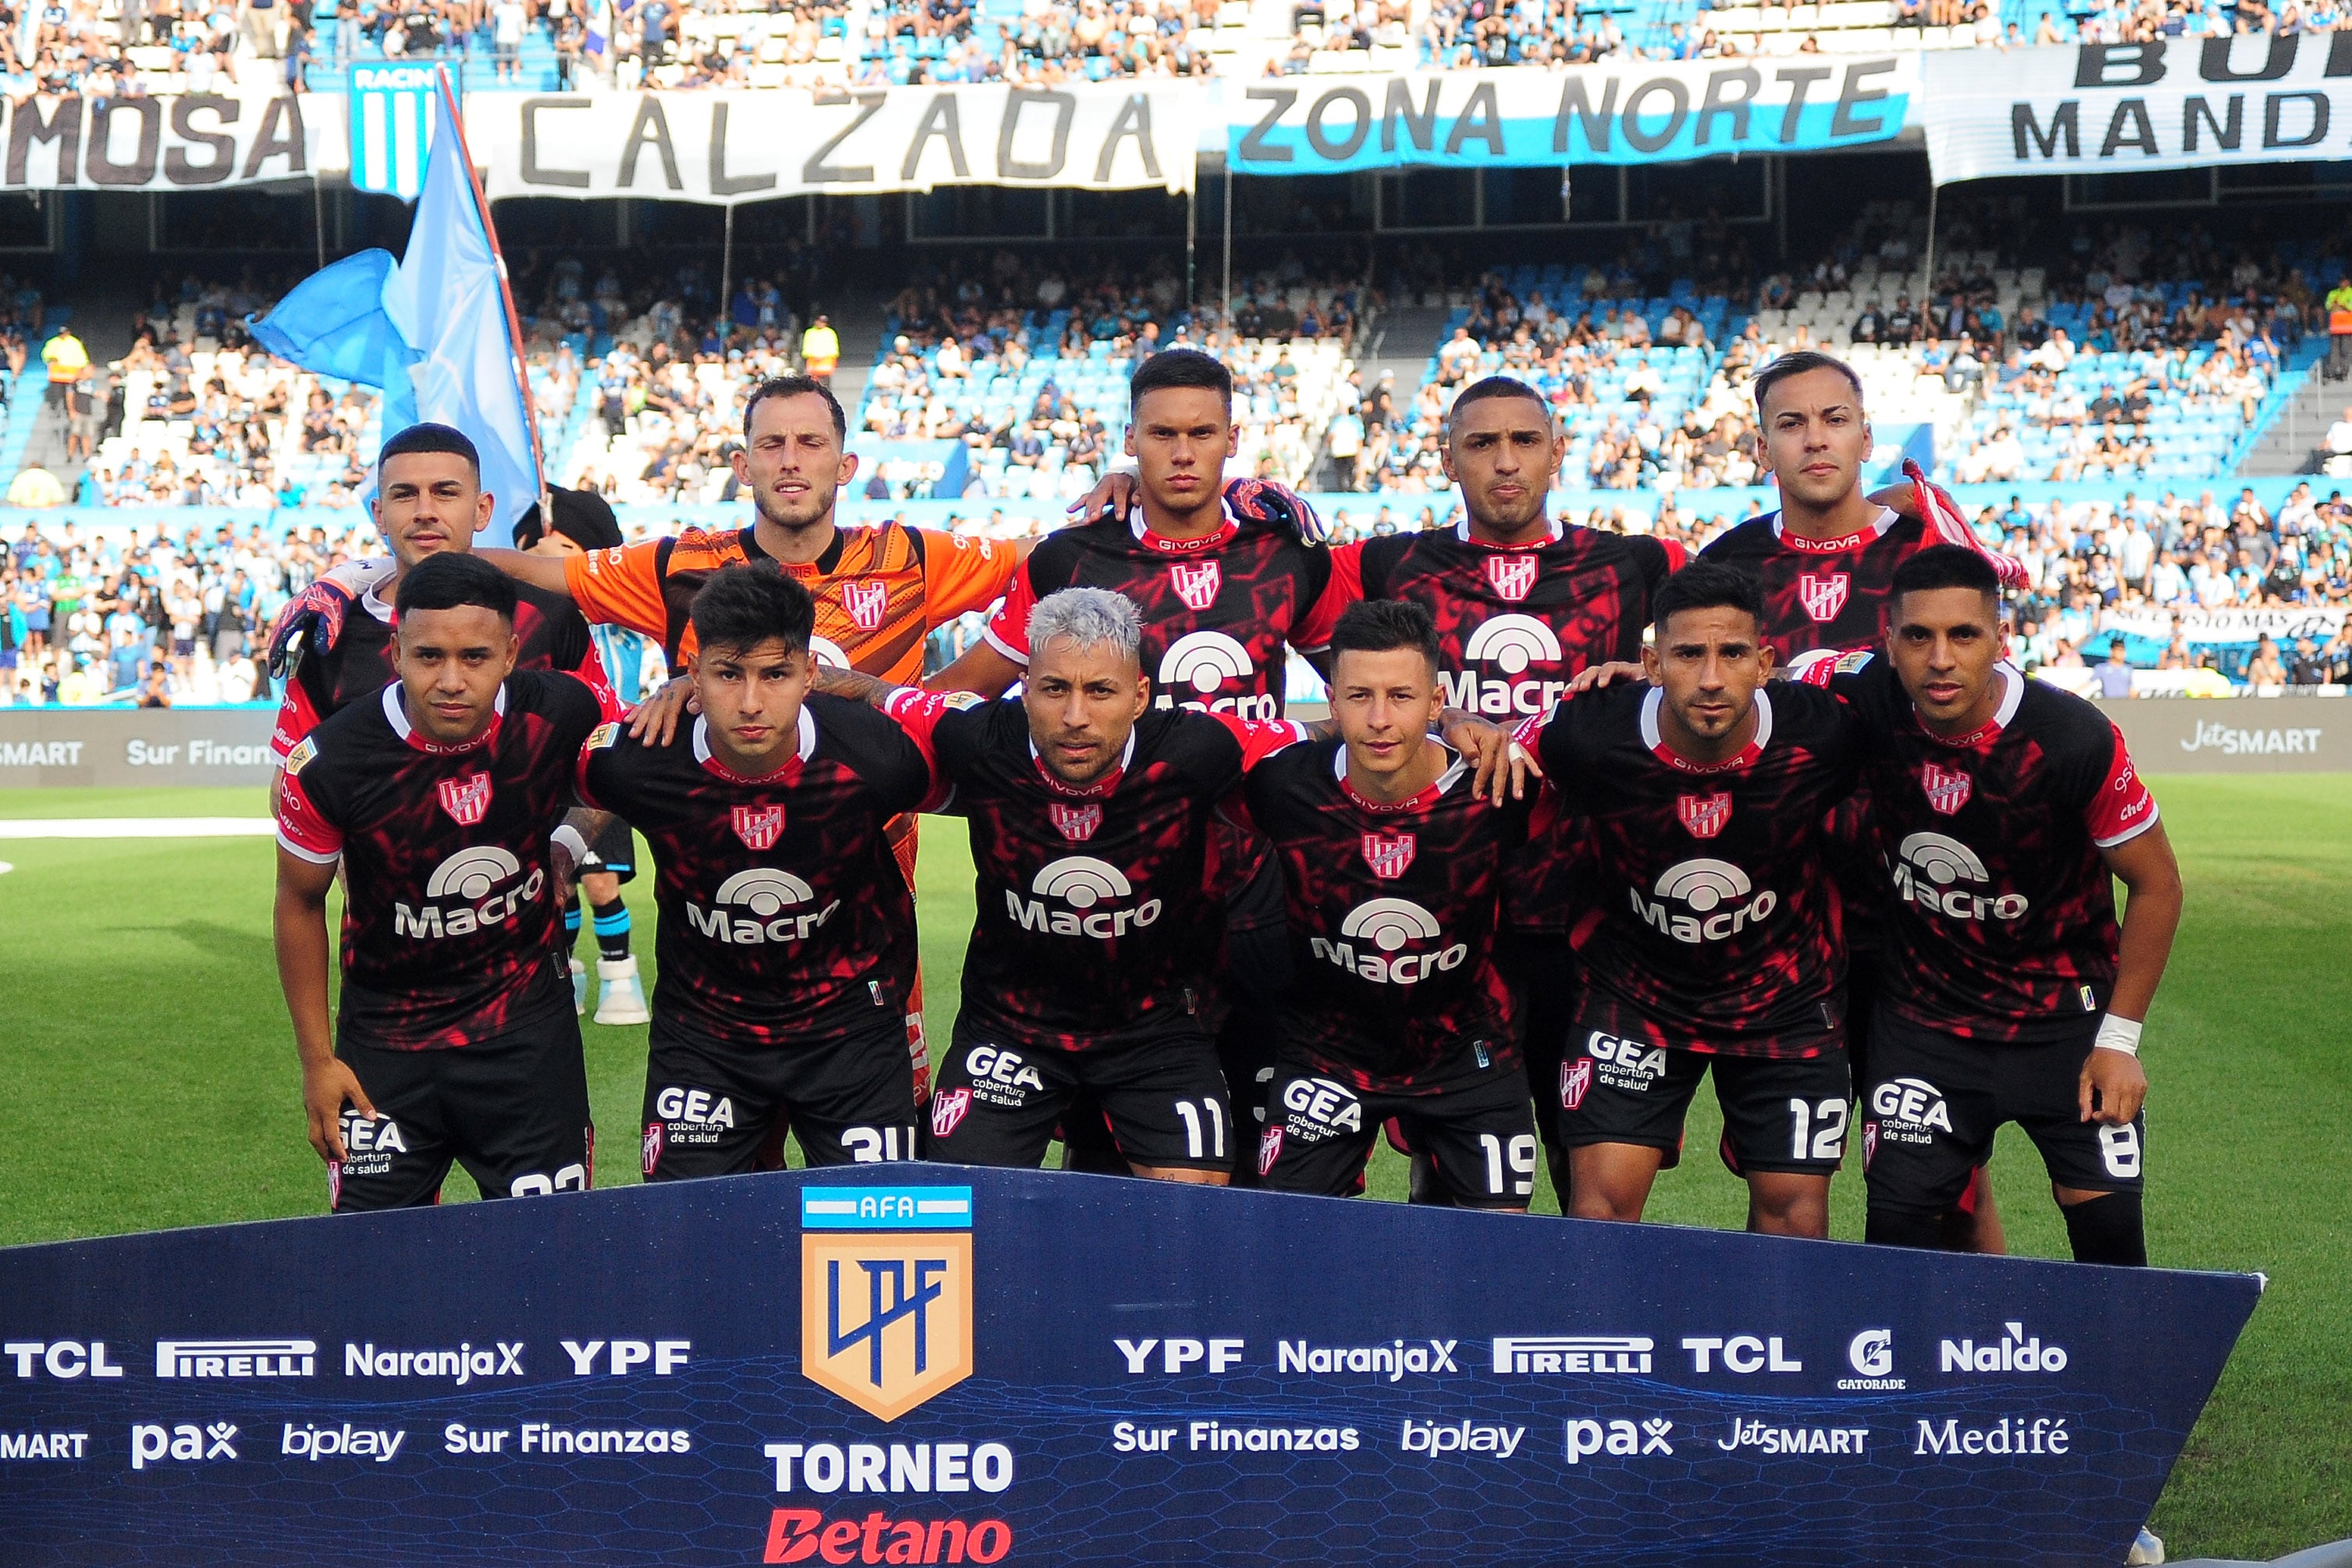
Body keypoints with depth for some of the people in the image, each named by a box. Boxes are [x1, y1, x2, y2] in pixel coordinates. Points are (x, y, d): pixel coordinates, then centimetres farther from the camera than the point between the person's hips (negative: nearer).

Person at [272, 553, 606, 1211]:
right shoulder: (329, 764, -18)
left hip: (529, 1029, 1)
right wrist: (317, 1058, 1)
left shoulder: (561, 715, -15)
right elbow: (300, 903, -1)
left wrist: (566, 849, -1)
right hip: (384, 1044, -1)